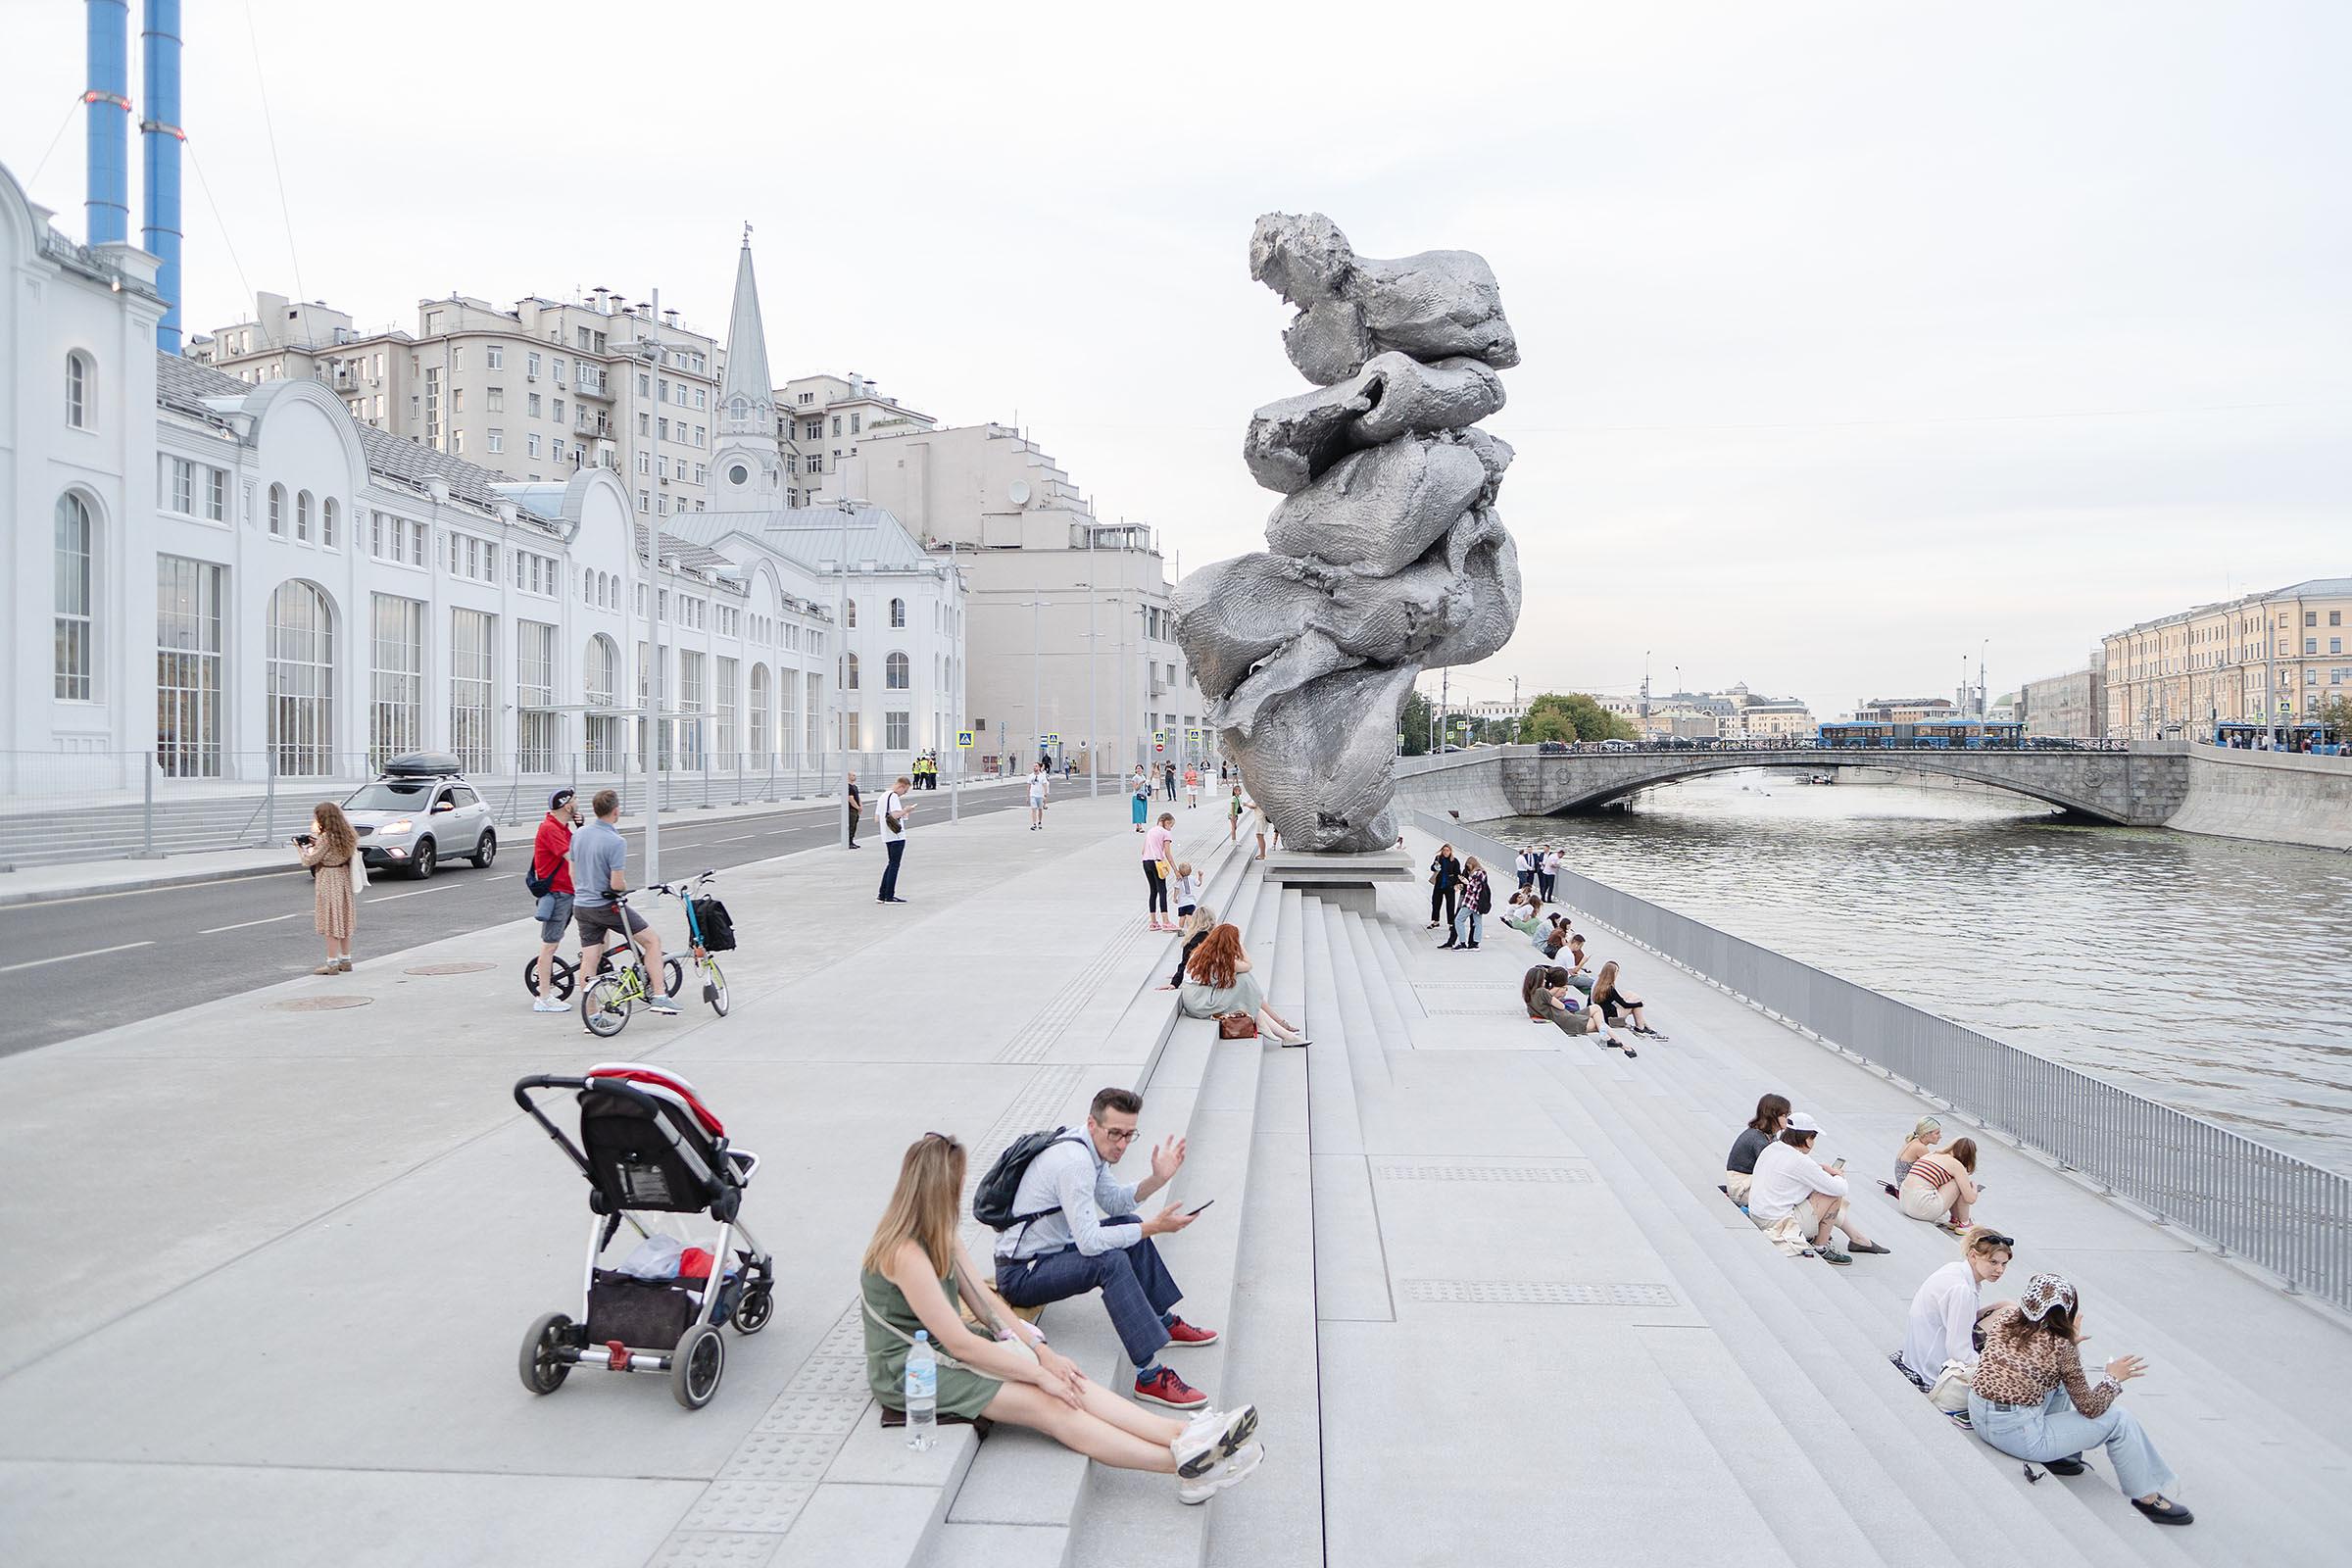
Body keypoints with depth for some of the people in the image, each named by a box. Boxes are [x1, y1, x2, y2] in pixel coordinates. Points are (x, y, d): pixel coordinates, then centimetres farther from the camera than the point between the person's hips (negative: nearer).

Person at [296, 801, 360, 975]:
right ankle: (345, 960, 20)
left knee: (331, 923, -1)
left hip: (329, 881, -8)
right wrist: (316, 844, 10)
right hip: (343, 878, 8)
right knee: (343, 921, 14)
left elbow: (309, 861, -14)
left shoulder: (326, 838, -19)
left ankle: (332, 963, 3)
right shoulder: (345, 835, 4)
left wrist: (299, 847, 1)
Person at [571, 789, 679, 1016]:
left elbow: (572, 872, 13)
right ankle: (658, 997, -3)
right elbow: (617, 884, -21)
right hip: (607, 906, -7)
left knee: (589, 960, 8)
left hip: (581, 905, 7)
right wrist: (626, 887, 1)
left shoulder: (578, 834, 4)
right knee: (653, 940, 3)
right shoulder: (616, 842, -20)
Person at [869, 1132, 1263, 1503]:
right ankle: (1185, 1462, -28)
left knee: (1066, 1382, -14)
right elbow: (961, 1344, -23)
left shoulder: (937, 1237, 8)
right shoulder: (906, 1254, -24)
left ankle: (1183, 1434, -25)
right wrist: (1039, 1373, -18)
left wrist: (1042, 1351, -5)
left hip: (940, 1349, 9)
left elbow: (985, 1300, 7)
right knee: (1051, 1406, -22)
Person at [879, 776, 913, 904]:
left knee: (891, 864, 16)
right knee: (894, 865, -2)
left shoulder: (883, 796, 15)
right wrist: (906, 810, -7)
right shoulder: (894, 797, -13)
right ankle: (889, 897, 1)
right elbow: (895, 815, -25)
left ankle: (882, 895, 16)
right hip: (897, 836, -9)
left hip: (887, 836, 9)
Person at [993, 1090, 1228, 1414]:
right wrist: (1154, 1227, -24)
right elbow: (1090, 1242, -30)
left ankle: (1164, 1322, 21)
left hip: (1052, 1249, 11)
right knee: (1111, 1261, -31)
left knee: (1132, 1225, 14)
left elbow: (1115, 1202, 17)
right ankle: (1149, 1375, -31)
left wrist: (1158, 1179, 1)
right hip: (1020, 1275, -10)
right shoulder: (1075, 1162, -26)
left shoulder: (1090, 1148, 4)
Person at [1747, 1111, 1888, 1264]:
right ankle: (1820, 1248, 8)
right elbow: (1840, 1189, -15)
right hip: (1779, 1225, -9)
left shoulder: (1772, 1148, 5)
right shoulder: (1800, 1162, -21)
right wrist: (1838, 1177, 7)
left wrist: (1822, 1168, 9)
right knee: (1834, 1196, -2)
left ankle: (1857, 1238, 32)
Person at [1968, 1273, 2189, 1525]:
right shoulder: (2061, 1348, -13)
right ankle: (2146, 1497, 24)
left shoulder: (2004, 1318, 2)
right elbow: (2090, 1408, -2)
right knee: (2120, 1420, 9)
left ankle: (2055, 1455, 33)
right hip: (2017, 1435, -6)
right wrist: (2112, 1379, 13)